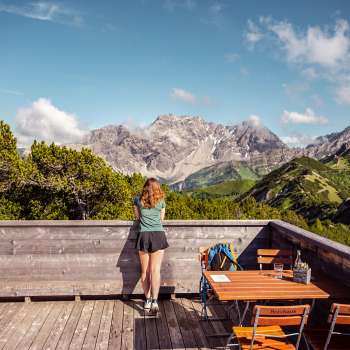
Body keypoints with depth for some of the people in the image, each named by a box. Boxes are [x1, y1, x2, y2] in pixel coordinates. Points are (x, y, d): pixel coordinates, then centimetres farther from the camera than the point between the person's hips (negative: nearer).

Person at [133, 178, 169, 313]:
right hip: (158, 235, 0)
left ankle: (148, 300, 10)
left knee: (145, 270, 8)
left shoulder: (138, 200, 9)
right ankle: (154, 300, -13)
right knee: (155, 270, -4)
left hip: (143, 235, 1)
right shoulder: (161, 200, 9)